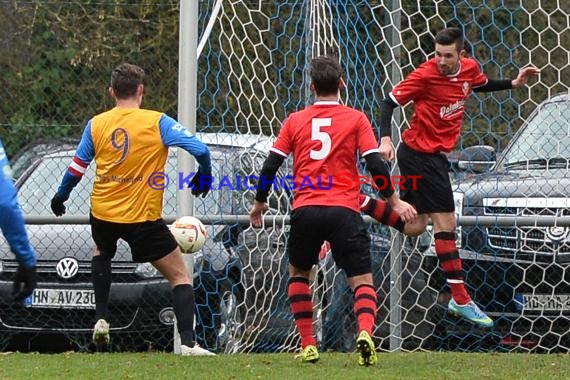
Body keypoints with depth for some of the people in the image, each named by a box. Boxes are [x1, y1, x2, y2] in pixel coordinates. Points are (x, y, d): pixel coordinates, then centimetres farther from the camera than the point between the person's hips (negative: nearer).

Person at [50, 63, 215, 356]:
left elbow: (76, 168, 8)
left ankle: (101, 318, 25)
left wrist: (60, 196, 26)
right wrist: (204, 177, 7)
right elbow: (200, 150, -14)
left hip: (102, 213, 4)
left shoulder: (96, 125, 0)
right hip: (143, 217, -4)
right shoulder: (157, 122, -9)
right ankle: (188, 343, -10)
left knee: (102, 253, 37)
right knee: (180, 277, 5)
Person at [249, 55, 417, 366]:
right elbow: (375, 164, -2)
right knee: (362, 279, 1)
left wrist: (259, 203, 23)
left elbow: (270, 165, 9)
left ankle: (307, 345, 15)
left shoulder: (295, 121, 11)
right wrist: (394, 201, 9)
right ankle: (365, 333, -27)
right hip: (344, 210, -2)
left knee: (298, 272, 24)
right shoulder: (356, 119, 5)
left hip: (304, 211, 2)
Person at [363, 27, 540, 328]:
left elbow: (481, 85, 24)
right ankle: (460, 300, -5)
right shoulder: (425, 75, -21)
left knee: (414, 226, 15)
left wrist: (514, 83, 9)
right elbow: (389, 102, -17)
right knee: (445, 222, -8)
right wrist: (385, 140, -29)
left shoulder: (470, 68, 0)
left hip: (434, 155, 8)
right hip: (420, 153, -8)